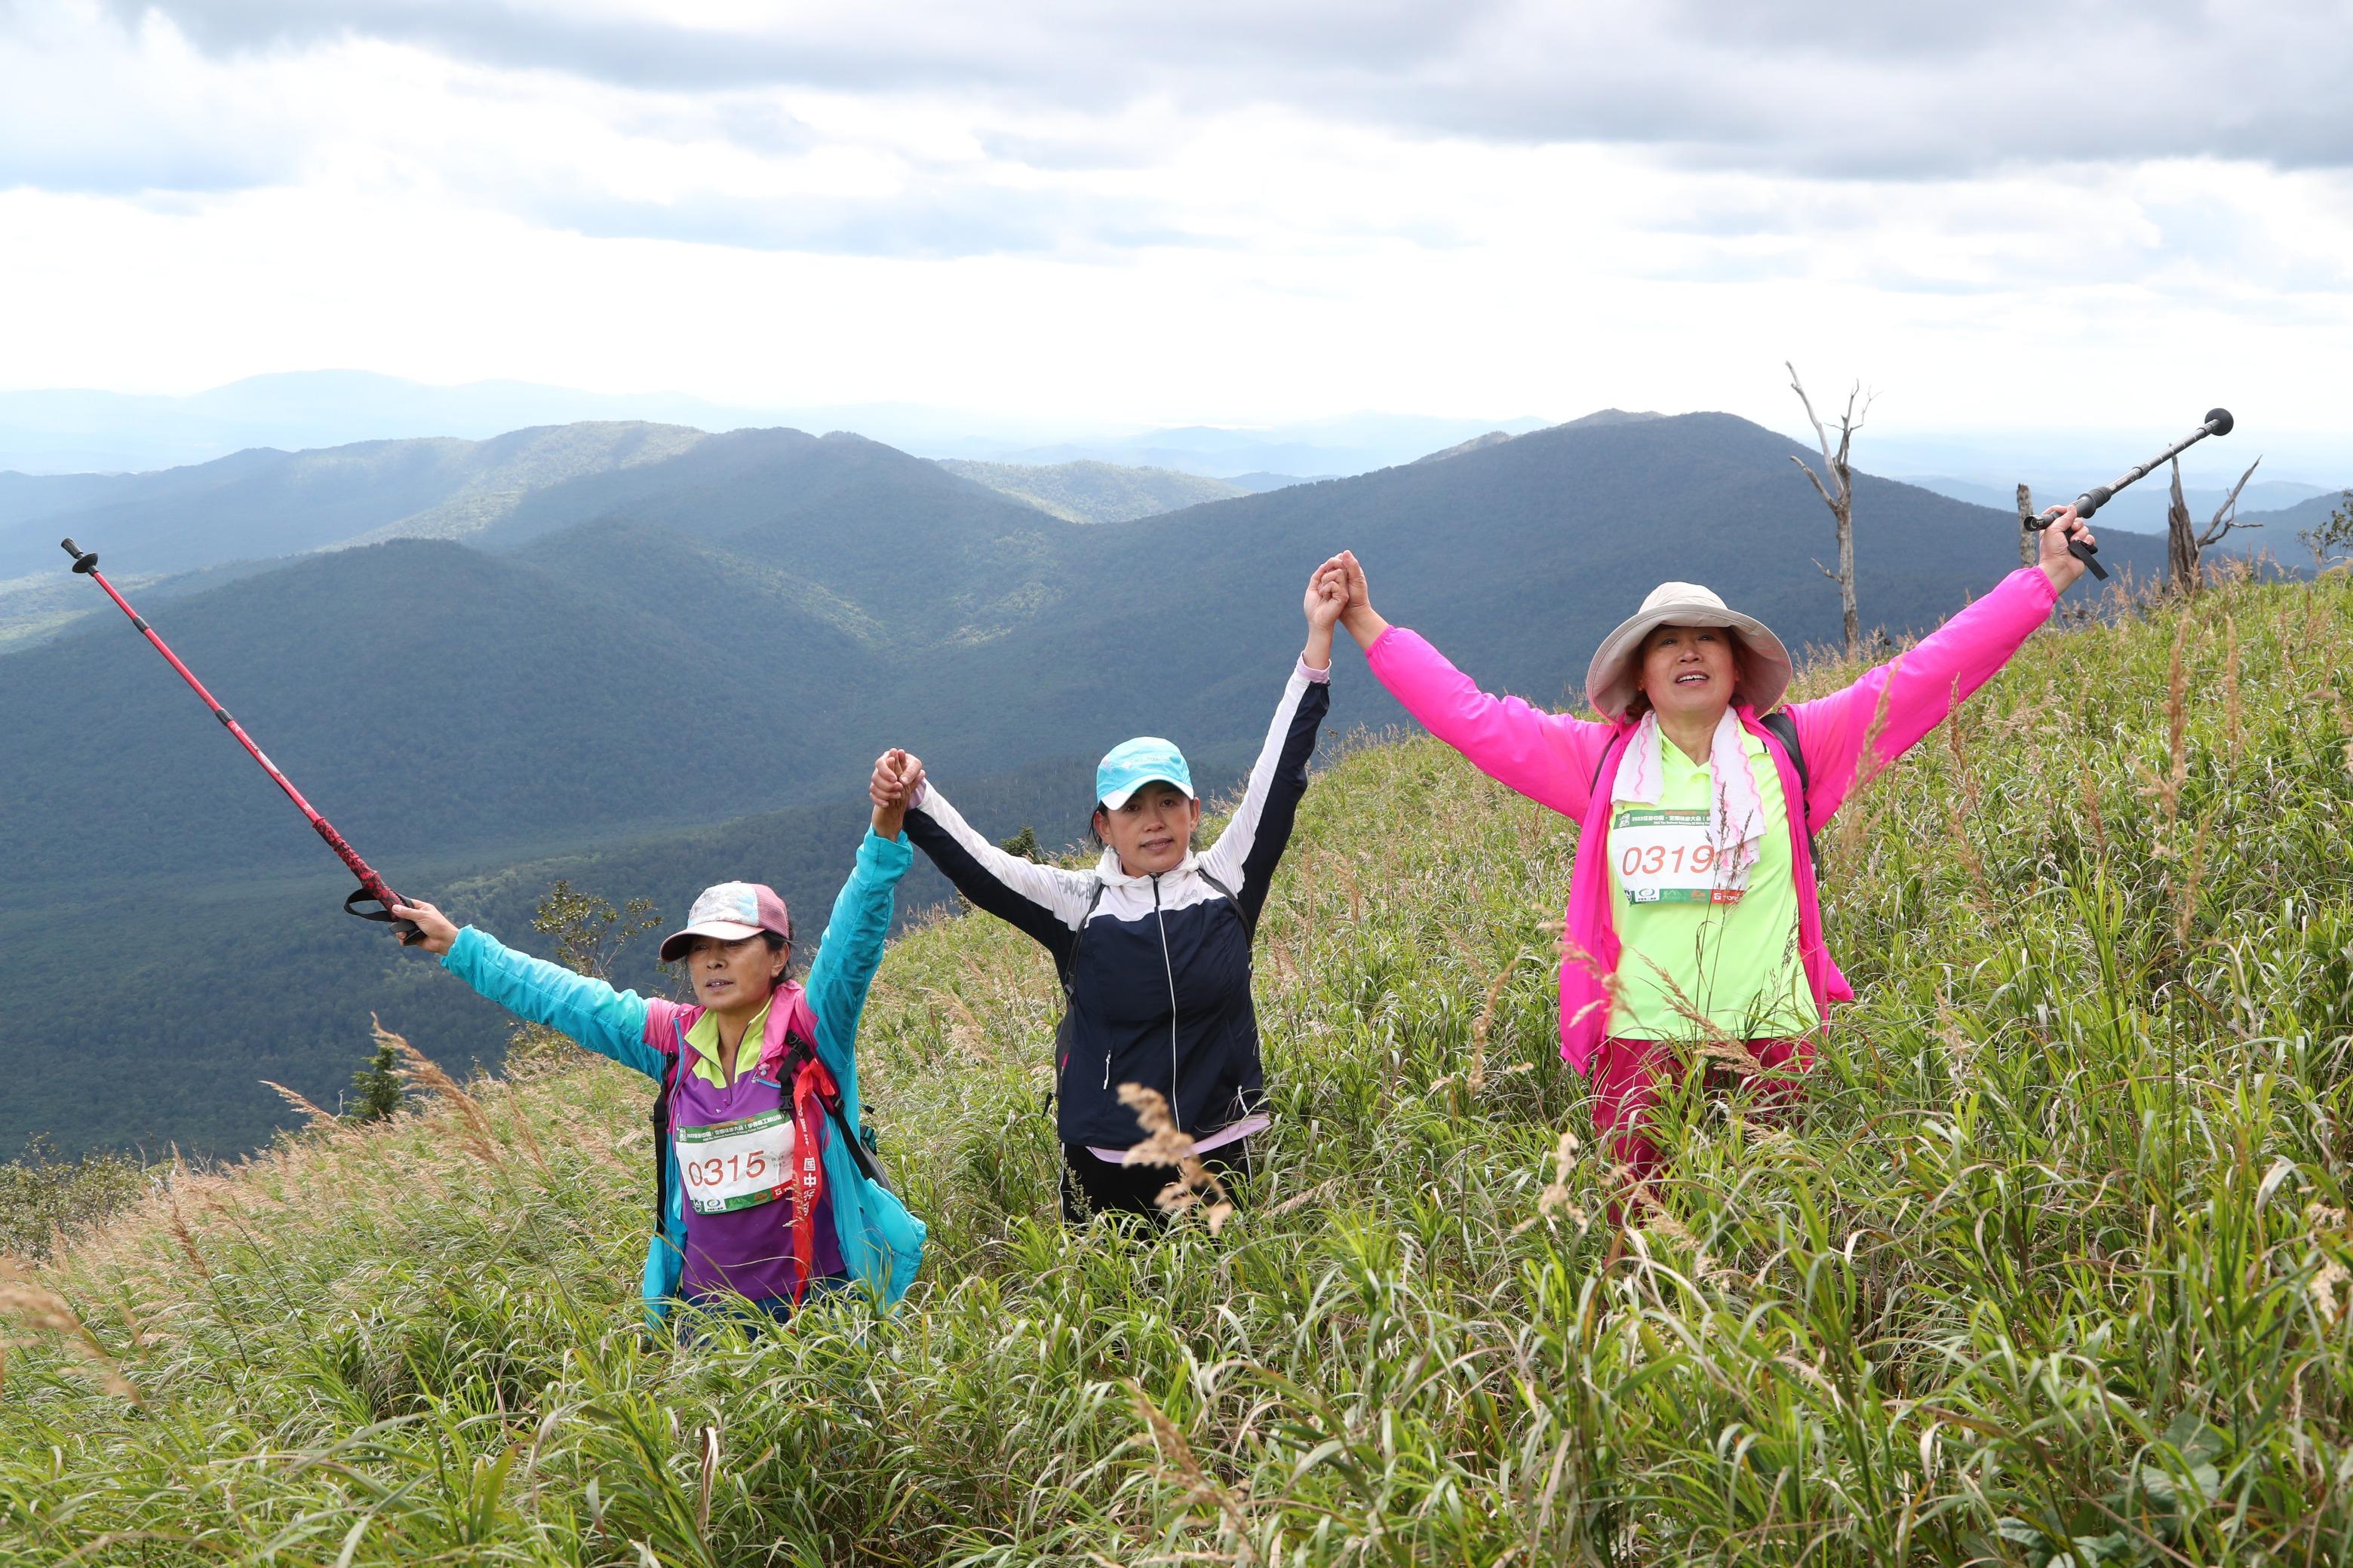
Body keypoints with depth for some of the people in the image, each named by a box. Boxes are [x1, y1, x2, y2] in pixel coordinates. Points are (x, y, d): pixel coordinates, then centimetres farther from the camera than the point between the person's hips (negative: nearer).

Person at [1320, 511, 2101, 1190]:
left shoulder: (1791, 750, 7)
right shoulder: (1603, 761, 9)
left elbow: (1922, 676, 6)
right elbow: (1472, 715, 11)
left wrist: (2042, 580, 4)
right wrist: (1369, 627, 11)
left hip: (1773, 1044, 0)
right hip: (1640, 1043, 0)